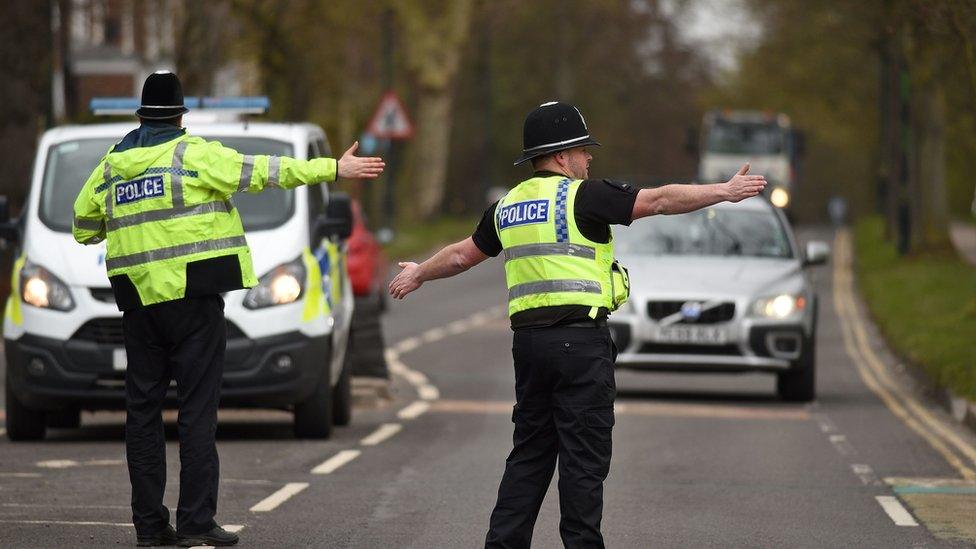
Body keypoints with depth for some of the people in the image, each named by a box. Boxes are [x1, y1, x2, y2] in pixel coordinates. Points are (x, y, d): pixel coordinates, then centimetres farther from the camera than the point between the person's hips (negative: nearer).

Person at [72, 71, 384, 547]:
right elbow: (262, 172, -8)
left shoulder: (112, 164, 11)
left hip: (137, 301, 5)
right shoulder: (194, 154, -5)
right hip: (192, 292, -5)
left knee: (143, 408, 9)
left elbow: (83, 225, 17)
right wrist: (334, 169, -5)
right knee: (197, 409, -3)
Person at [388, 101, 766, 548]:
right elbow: (660, 200, -11)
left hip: (529, 342, 7)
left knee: (529, 454, 13)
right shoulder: (582, 196, -7)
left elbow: (462, 255, 26)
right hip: (580, 340, -7)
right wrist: (725, 192, -6)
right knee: (583, 458, -3)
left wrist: (418, 275, 45)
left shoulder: (507, 206, 14)